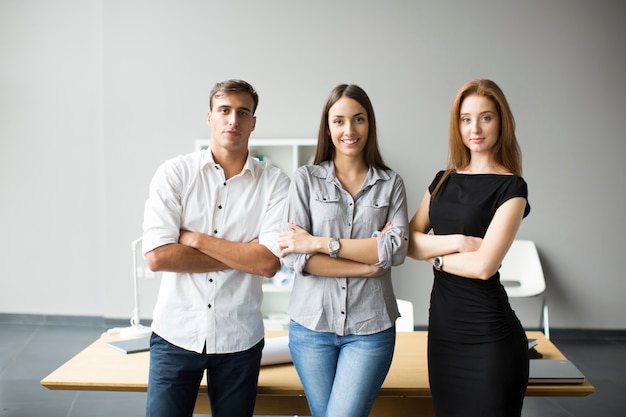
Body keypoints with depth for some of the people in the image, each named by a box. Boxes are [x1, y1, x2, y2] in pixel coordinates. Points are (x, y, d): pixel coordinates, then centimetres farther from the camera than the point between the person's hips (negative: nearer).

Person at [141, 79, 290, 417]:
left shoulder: (274, 183, -3)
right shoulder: (174, 173, -3)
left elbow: (269, 262, -14)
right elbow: (158, 256, -13)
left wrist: (194, 239, -13)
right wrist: (241, 257, -11)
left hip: (240, 338, 1)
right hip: (176, 334, 0)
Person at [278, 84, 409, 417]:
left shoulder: (391, 184, 4)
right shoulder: (306, 179, 1)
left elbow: (397, 249, -10)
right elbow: (292, 256, -9)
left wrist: (319, 243, -14)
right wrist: (367, 266, -13)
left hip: (370, 327, 0)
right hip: (312, 324, 1)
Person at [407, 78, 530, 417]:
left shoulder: (511, 187, -8)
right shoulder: (443, 181, 10)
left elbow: (483, 265, -19)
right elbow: (407, 241, 1)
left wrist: (434, 256, -4)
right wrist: (455, 241, -14)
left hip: (489, 336, -6)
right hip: (443, 326, 6)